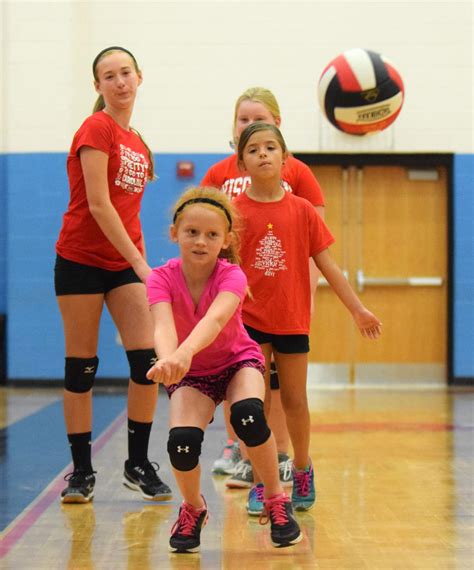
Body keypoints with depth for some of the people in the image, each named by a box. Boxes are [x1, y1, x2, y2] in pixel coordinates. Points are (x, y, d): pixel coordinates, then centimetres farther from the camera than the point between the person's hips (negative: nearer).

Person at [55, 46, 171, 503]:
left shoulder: (137, 143, 12)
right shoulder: (97, 128, -9)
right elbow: (98, 204, -15)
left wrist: (140, 263, 12)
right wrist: (140, 263, -17)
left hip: (125, 262, 6)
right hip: (81, 259, -6)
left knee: (147, 360, -5)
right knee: (81, 367, 0)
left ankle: (138, 464, 8)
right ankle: (81, 471, 10)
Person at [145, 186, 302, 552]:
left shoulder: (231, 276, -24)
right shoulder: (162, 279, -21)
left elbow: (214, 319, -46)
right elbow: (163, 326, -40)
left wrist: (185, 352, -67)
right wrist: (168, 359, -64)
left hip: (238, 361, -1)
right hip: (191, 375, 1)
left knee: (248, 414, -34)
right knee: (182, 440, -26)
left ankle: (276, 500, -9)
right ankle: (194, 508, 7)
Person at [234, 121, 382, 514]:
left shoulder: (302, 210, 0)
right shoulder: (235, 211, -4)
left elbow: (327, 265, 4)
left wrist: (358, 309, 3)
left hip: (293, 321, 1)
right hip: (250, 320, -1)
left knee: (295, 401, 11)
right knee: (256, 404, 1)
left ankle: (303, 468, 33)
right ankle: (260, 483, 10)